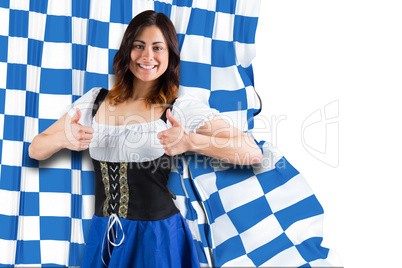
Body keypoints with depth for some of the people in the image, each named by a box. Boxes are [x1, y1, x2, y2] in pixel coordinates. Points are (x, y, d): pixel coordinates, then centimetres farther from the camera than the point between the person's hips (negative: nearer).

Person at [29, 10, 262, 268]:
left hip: (156, 236, -3)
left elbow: (253, 152, -13)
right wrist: (64, 138, -16)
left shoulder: (181, 107, -7)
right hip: (103, 235, 4)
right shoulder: (95, 100, 5)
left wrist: (190, 141, -28)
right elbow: (35, 149, 7)